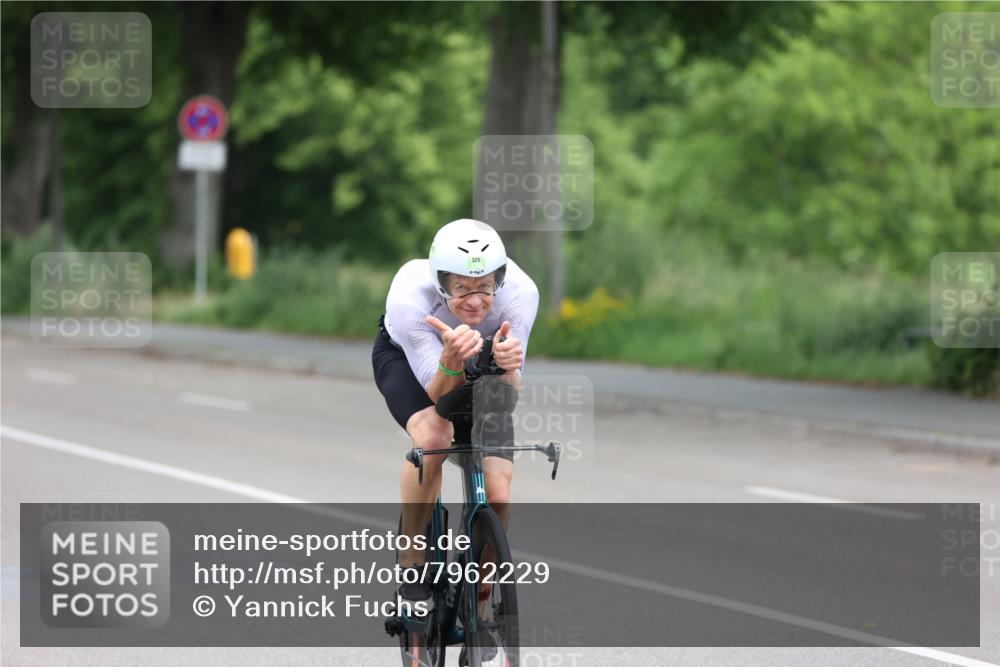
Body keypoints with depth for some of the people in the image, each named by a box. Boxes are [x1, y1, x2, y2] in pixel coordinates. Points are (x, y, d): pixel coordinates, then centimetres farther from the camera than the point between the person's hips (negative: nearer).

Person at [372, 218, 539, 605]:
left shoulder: (520, 292, -35)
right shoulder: (409, 297, -39)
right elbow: (440, 394, -35)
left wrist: (507, 366, -52)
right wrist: (452, 360, -57)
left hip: (478, 369, 2)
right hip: (404, 357, -2)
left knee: (497, 497, -13)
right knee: (433, 437, -35)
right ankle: (411, 567, -15)